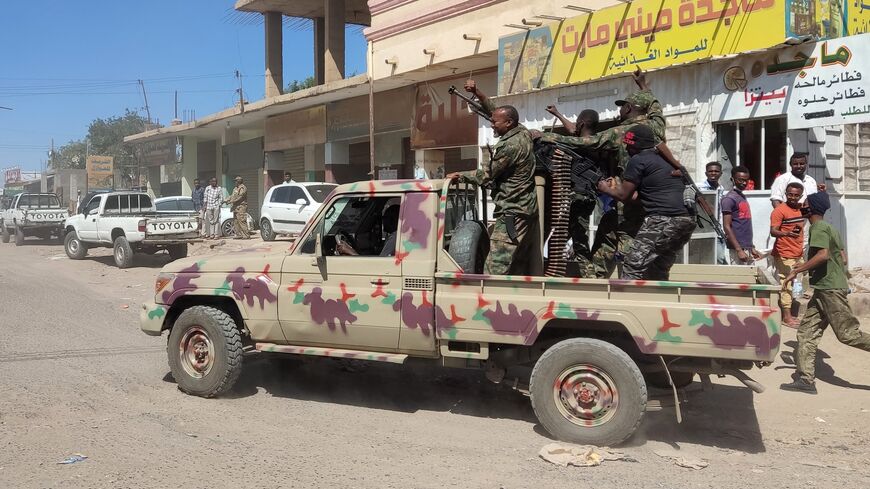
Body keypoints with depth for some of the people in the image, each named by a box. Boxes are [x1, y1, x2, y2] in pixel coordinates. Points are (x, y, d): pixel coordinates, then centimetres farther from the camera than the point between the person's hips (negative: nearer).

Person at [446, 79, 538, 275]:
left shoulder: (510, 146, -18)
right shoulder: (523, 133, 8)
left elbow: (486, 176, -11)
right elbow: (495, 110, 21)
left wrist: (459, 175, 2)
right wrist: (477, 93, 14)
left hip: (511, 213, -10)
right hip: (527, 210, 10)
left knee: (496, 268, -12)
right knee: (522, 267, 12)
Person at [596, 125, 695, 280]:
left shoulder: (638, 160, -1)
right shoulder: (665, 158, 25)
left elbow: (623, 195, 1)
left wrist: (606, 189, 21)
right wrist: (618, 185, 35)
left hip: (663, 220, -9)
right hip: (688, 220, 9)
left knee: (633, 267, -6)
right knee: (658, 271, 17)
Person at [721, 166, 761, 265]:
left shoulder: (742, 197, 17)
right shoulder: (729, 198, -9)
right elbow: (727, 226, -15)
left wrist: (752, 248, 19)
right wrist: (739, 250, -19)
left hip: (747, 248, 9)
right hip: (738, 248, -8)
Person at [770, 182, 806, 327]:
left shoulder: (801, 208, 10)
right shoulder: (779, 211, -14)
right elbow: (773, 231, -22)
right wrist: (787, 233, -40)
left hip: (798, 255, 8)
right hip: (784, 255, -8)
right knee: (786, 285, -6)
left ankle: (788, 313, 20)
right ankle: (786, 317, -2)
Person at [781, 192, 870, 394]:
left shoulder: (818, 228, -11)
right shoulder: (830, 228, 18)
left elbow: (823, 254, -26)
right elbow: (844, 259, 19)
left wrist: (797, 270, -20)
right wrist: (808, 267, 24)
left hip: (830, 289, -10)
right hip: (824, 289, 10)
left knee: (847, 334, -6)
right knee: (807, 332, 4)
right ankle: (806, 379, 3)